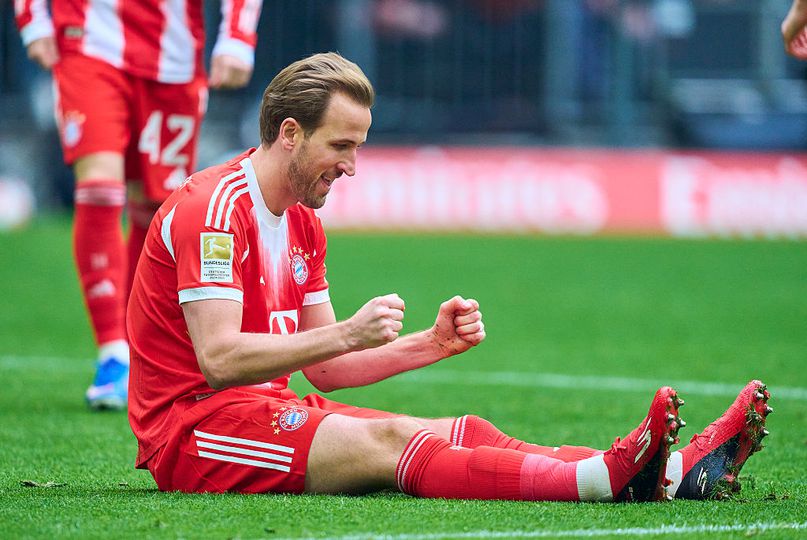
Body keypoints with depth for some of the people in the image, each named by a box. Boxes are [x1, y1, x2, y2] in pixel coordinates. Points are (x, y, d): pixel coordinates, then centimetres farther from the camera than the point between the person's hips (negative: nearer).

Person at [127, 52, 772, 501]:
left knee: (463, 435, -11)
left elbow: (324, 368, 17)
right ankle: (610, 477, -50)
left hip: (265, 410, 9)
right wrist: (347, 333, -26)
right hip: (190, 425, -9)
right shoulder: (216, 206, -13)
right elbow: (217, 358, -22)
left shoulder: (303, 227, 17)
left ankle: (675, 472, -27)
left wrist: (431, 344, 4)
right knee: (390, 440, -31)